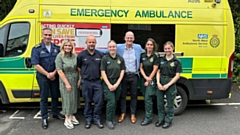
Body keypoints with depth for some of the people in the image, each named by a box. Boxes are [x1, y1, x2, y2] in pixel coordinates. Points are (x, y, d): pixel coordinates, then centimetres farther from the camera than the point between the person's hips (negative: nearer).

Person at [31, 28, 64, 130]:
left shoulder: (57, 48, 3)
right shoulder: (36, 49, -6)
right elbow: (36, 65, -11)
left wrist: (54, 73, -12)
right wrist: (47, 74, -13)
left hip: (54, 75, 3)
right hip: (43, 76, -3)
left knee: (55, 95, 14)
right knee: (44, 97, 5)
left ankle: (55, 113, 32)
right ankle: (44, 118, 15)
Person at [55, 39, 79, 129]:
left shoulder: (75, 56, 3)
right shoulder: (60, 56, -10)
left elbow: (78, 68, 8)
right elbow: (59, 71, -14)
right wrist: (67, 83, -15)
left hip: (75, 80, 5)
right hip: (65, 81, -5)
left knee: (74, 98, 11)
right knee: (67, 99, 0)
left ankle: (72, 116, 28)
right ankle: (67, 120, 12)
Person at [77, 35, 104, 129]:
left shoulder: (100, 55, 4)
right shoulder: (81, 55, -2)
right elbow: (78, 67, 7)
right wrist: (81, 77, 4)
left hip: (97, 81, 2)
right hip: (86, 82, -1)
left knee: (99, 101, 1)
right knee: (87, 101, 8)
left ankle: (96, 119, 17)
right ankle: (88, 119, 23)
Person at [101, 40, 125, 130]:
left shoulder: (120, 59, 5)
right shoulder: (105, 58, -4)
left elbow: (122, 72, 4)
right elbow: (103, 73, -6)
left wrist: (117, 84, -5)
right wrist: (109, 85, -12)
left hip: (117, 83, 3)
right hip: (108, 83, -3)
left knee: (115, 102, 8)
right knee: (111, 101, -10)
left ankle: (112, 118, 25)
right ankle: (108, 120, 6)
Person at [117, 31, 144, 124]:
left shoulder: (138, 48, 2)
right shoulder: (119, 47, -2)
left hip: (134, 75, 1)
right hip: (123, 75, -1)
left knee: (134, 95, 10)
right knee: (122, 95, 10)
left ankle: (133, 114, 25)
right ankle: (123, 113, 27)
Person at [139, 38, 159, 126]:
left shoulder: (155, 56, -7)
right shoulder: (143, 55, 6)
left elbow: (155, 69, -10)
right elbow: (141, 68, 5)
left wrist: (149, 80, -10)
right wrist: (145, 77, -9)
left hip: (152, 79, -5)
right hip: (143, 79, 5)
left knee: (148, 98, -9)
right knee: (145, 98, 10)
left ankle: (148, 118, 0)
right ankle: (147, 115, 22)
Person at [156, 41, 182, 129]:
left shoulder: (177, 61, -4)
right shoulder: (161, 60, 7)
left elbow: (177, 75, -7)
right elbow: (158, 72, 7)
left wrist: (168, 85, -13)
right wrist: (158, 83, -8)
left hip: (171, 84, -3)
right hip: (160, 83, 4)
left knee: (170, 103, 7)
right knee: (159, 102, 10)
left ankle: (168, 121, 23)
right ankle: (161, 119, 27)